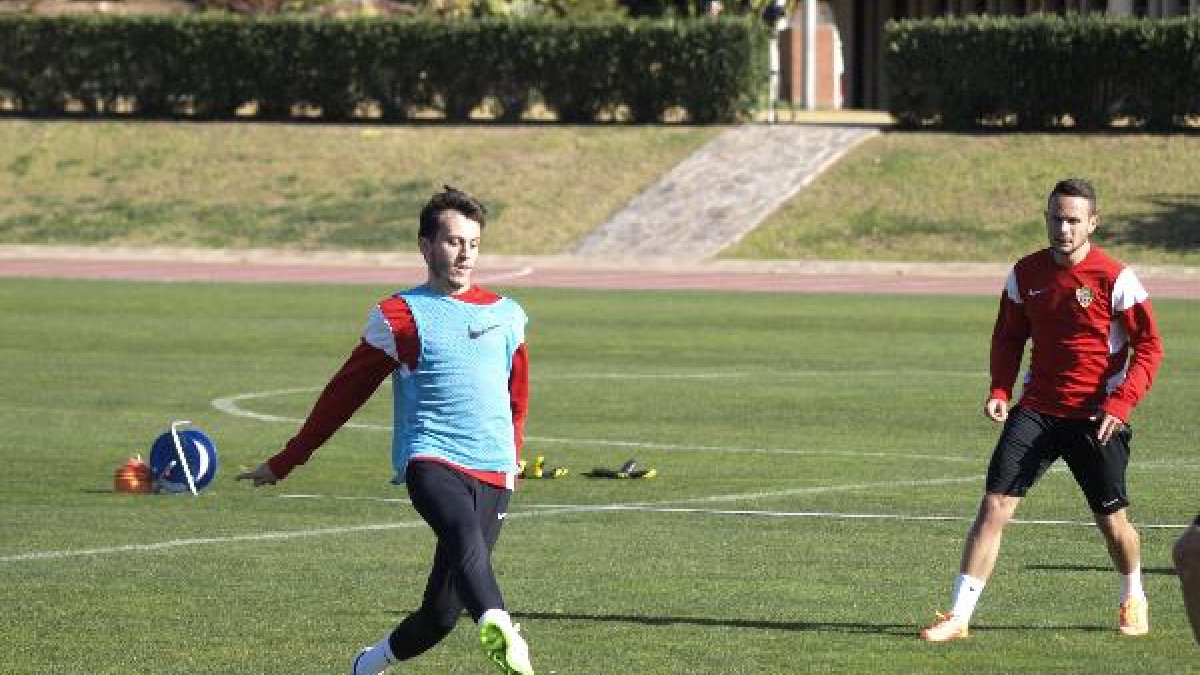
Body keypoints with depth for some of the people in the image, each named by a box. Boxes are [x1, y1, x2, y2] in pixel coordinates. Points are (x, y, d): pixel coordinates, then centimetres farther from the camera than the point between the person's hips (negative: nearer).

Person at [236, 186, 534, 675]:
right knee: (463, 531, -37)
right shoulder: (398, 317, 6)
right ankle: (499, 631, -63)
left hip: (492, 471, 4)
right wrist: (283, 464, 17)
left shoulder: (507, 316, 17)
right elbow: (345, 393, 13)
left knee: (443, 611, -1)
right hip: (428, 461, -4)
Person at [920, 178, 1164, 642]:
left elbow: (1149, 347, -6)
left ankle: (1133, 600, 37)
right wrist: (1000, 390, 0)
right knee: (994, 504, -10)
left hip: (1096, 417, -3)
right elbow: (1008, 337, 16)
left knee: (1111, 519, 6)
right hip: (1037, 409, 3)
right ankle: (958, 616, -9)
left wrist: (1120, 404, -17)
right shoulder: (1026, 273, 2)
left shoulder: (1115, 279, -10)